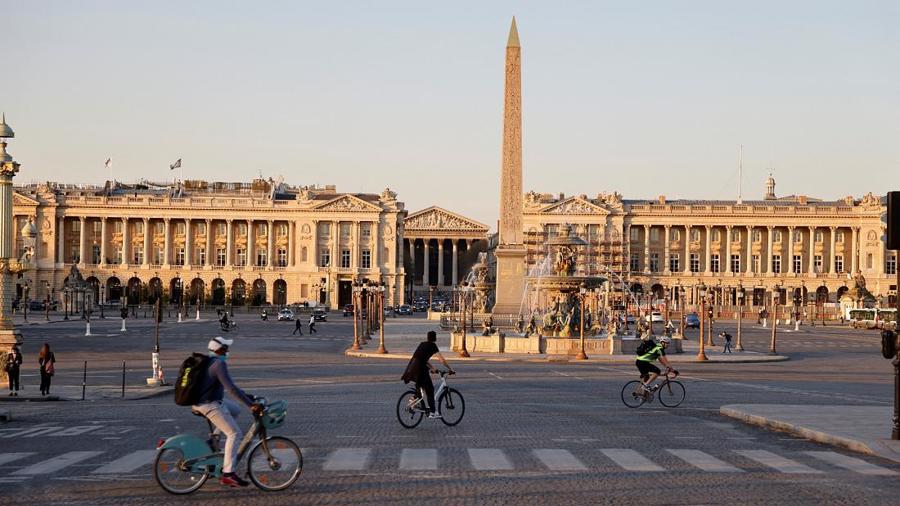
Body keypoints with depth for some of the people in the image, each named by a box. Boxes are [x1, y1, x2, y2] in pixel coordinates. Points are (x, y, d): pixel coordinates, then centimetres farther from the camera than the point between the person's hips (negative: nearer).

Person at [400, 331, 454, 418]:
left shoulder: (422, 344, 21)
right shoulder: (432, 346, 0)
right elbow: (442, 360, -4)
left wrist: (432, 367, 38)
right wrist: (449, 369, 5)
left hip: (411, 367, 7)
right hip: (420, 368, -7)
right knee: (429, 389, -1)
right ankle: (432, 412, -3)